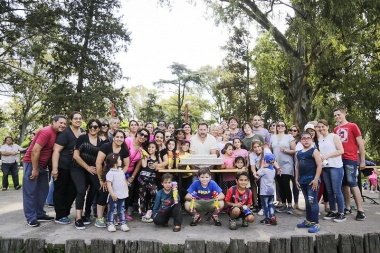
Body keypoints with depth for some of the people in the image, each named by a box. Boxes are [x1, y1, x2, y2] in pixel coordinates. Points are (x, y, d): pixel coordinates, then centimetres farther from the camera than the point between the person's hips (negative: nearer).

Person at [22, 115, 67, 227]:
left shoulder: (56, 134, 5)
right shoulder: (46, 132, -21)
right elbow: (35, 150, -24)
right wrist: (35, 169, -21)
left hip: (42, 165, 9)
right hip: (32, 163, -9)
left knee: (43, 190, 13)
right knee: (30, 191, -1)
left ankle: (40, 214, 23)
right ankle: (31, 218, 6)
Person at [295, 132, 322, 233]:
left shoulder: (314, 151, -5)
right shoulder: (298, 153, 14)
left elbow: (319, 165, -12)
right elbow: (297, 167, 18)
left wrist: (316, 179, -18)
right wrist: (297, 179, 13)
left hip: (312, 180, -7)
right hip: (303, 181, 7)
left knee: (313, 202, -7)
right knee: (307, 202, 16)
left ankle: (316, 224, 0)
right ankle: (308, 221, 26)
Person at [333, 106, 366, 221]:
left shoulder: (353, 126, 0)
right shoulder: (335, 129, 13)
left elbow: (360, 143, -1)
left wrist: (363, 160, -5)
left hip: (350, 159, -5)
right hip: (339, 159, 5)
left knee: (352, 183, -8)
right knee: (344, 184, 8)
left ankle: (360, 210, -1)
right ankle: (347, 208, 16)